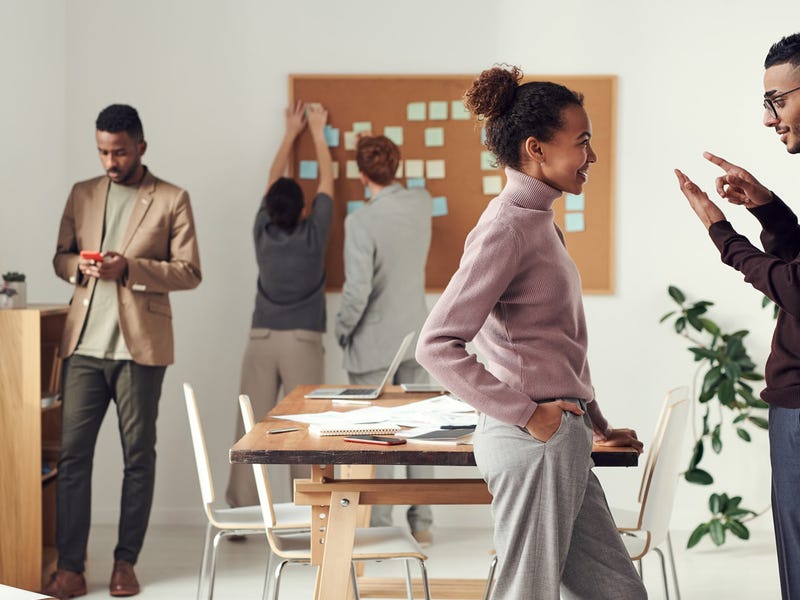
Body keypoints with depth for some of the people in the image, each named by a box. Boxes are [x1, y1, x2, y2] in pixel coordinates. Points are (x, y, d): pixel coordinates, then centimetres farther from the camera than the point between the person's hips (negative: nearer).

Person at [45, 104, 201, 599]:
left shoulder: (172, 200, 2)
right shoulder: (82, 195, 13)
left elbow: (190, 273, -2)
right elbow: (60, 256, 19)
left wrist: (130, 268, -16)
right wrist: (79, 266, -5)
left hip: (140, 345, -3)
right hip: (85, 342, 3)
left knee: (139, 455, 4)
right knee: (72, 452, -2)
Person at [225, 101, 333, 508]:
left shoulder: (263, 233, 2)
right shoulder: (313, 235, -5)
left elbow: (273, 182, 15)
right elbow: (327, 182, 7)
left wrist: (291, 132, 26)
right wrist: (318, 132, 19)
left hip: (261, 338, 2)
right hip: (303, 341, -2)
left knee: (250, 428, 1)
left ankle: (240, 515, 1)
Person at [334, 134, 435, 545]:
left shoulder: (361, 222, -20)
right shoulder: (422, 203, -2)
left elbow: (357, 290, -22)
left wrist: (341, 330, -6)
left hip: (373, 345, -5)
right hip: (415, 337, 6)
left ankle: (379, 528, 9)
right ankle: (421, 525, 18)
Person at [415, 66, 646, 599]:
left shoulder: (540, 222, 15)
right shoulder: (507, 228, -14)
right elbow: (438, 345, -22)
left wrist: (596, 423, 22)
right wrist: (525, 414, -19)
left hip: (563, 441, 9)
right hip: (534, 442, -9)